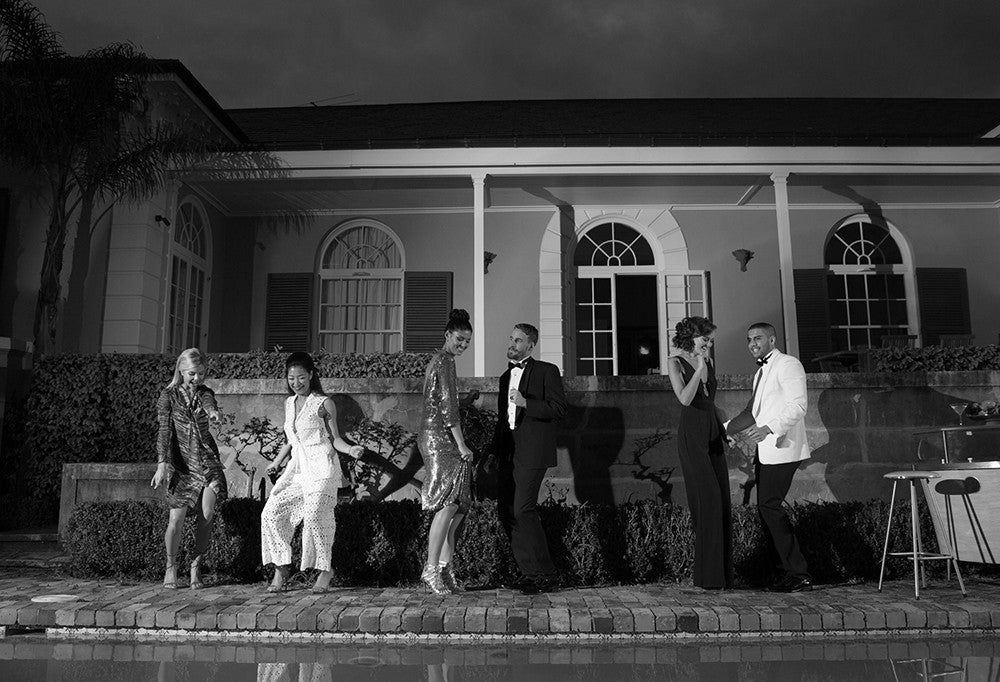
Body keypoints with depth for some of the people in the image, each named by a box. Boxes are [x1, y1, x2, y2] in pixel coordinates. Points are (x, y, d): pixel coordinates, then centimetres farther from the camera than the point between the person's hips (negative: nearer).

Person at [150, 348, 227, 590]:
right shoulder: (169, 396, 2)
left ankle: (196, 565, 8)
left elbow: (209, 402, -16)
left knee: (207, 514, -11)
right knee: (177, 518, -6)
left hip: (206, 458, 2)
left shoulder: (205, 393, 8)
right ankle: (170, 566, 18)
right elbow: (164, 431, -5)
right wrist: (162, 464, -16)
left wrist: (213, 412, -41)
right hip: (181, 461, -2)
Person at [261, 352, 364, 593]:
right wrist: (276, 462, 24)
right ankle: (281, 567, 8)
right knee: (271, 511, -5)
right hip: (298, 467, 6)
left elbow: (334, 438, -1)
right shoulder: (289, 403, 15)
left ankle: (325, 569, -2)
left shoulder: (323, 403, -2)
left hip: (321, 465, -6)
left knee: (314, 514, -18)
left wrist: (350, 449, -18)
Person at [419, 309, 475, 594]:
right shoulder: (444, 360, -9)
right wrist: (461, 445, -15)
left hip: (437, 436, 10)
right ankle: (431, 568, -7)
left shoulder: (439, 360, 21)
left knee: (459, 505, 9)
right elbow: (448, 405, -16)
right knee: (449, 504, -12)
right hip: (440, 437, -10)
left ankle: (445, 566, 13)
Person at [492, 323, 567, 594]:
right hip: (508, 453, 8)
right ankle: (530, 571, 15)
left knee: (523, 510, -12)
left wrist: (525, 403, -20)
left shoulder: (546, 371, -2)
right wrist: (496, 448, 19)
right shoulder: (506, 376, 20)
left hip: (531, 452, -8)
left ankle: (546, 574, 1)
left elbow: (558, 408, -11)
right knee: (505, 510, 5)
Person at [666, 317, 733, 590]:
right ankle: (707, 576, -4)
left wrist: (724, 432, 15)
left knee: (722, 504, 3)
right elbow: (685, 398, -18)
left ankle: (722, 572, 11)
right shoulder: (675, 362, -3)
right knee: (708, 501, -11)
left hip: (713, 436, 7)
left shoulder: (709, 362, 16)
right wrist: (700, 369, -15)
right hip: (691, 436, -7)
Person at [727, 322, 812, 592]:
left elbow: (798, 405, -18)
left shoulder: (788, 365, -6)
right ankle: (789, 570, 15)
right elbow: (752, 412, 31)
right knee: (766, 509, 8)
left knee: (770, 506, -13)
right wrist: (724, 429, 24)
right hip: (765, 451, 9)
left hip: (781, 449, -9)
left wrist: (769, 428, -29)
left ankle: (799, 574, -6)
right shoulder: (761, 372, 23)